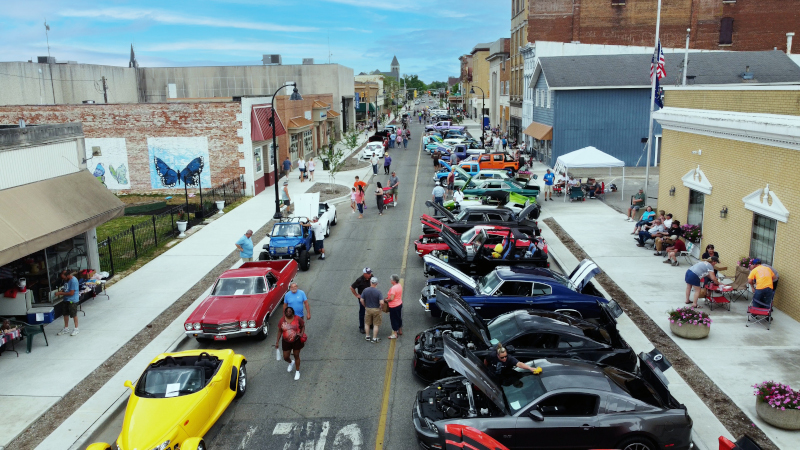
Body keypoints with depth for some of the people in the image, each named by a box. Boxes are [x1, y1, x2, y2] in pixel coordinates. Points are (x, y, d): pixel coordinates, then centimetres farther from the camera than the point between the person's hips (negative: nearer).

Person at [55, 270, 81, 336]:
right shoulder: (66, 279, 3)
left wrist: (61, 293, -18)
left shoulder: (73, 281, -24)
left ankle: (76, 329, 16)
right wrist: (61, 292, -3)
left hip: (72, 300, -9)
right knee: (66, 314, 15)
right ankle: (66, 329, 28)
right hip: (66, 300, 9)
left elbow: (71, 293, -24)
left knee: (74, 314, 2)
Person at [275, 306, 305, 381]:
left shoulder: (298, 319, -12)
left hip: (297, 341, -2)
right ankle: (291, 363, 45)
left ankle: (297, 372, 28)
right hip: (286, 341, 2)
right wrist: (277, 341, 0)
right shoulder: (282, 320, -7)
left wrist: (302, 333, -16)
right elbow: (280, 331, 1)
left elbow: (303, 326, 1)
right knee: (285, 357, 7)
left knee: (296, 356, 9)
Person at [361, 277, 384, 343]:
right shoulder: (378, 292, -20)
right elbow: (381, 302, -25)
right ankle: (374, 339, 15)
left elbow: (361, 300, -9)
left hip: (368, 309, 2)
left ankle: (367, 336, 31)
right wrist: (380, 306, -2)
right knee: (376, 325, 11)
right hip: (376, 310, -2)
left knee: (367, 323, 21)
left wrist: (365, 306, 8)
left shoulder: (365, 290, -12)